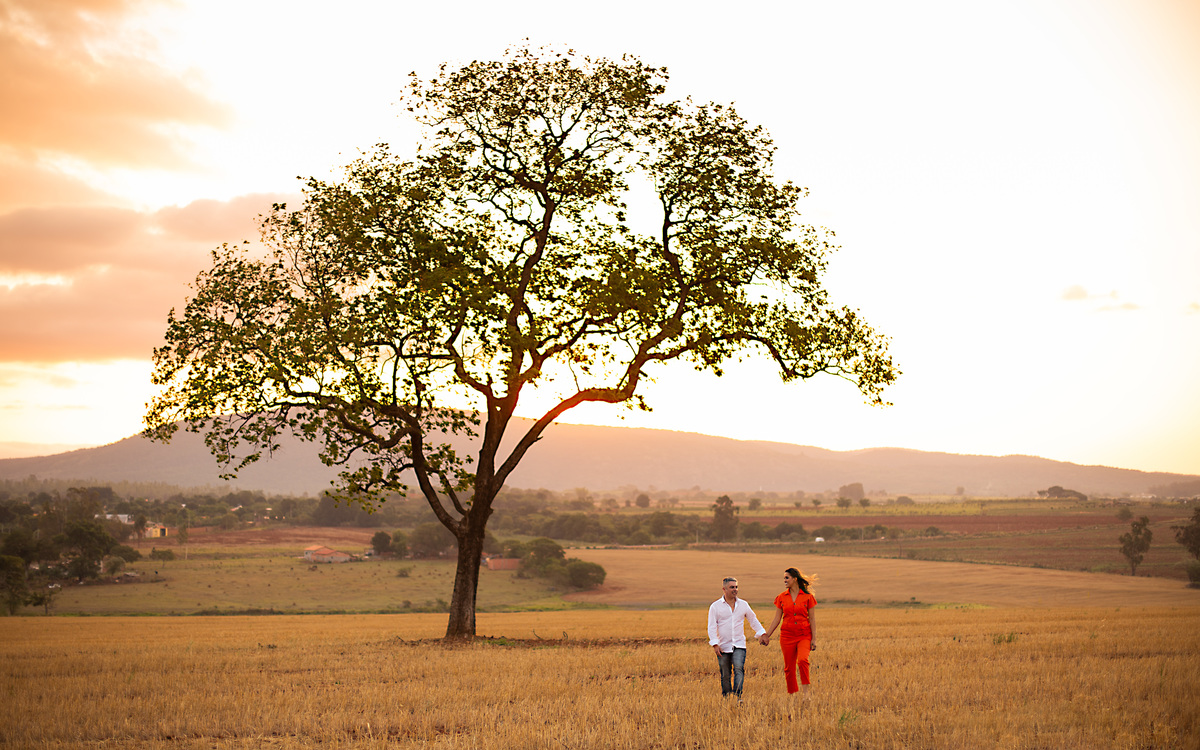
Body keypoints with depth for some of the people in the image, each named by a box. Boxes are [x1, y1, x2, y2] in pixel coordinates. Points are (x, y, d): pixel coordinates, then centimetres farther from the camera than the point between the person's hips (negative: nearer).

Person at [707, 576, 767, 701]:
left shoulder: (743, 605, 8)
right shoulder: (715, 606, 1)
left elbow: (753, 620, 21)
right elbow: (712, 627, -3)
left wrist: (761, 634, 12)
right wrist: (715, 644, -12)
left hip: (739, 645, 1)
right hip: (723, 647, 0)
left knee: (739, 668, -20)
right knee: (725, 675, 5)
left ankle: (737, 695, -27)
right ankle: (726, 698, 19)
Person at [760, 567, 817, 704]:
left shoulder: (807, 597, -1)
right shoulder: (781, 598, 6)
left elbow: (812, 619, 0)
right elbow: (777, 619, 9)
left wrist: (814, 639, -5)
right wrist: (766, 635, 4)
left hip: (804, 635, -3)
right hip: (787, 635, 3)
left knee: (802, 660, -26)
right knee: (789, 667, 5)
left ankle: (806, 691, -17)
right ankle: (792, 694, 18)